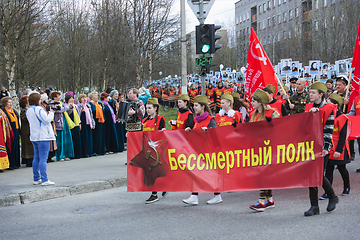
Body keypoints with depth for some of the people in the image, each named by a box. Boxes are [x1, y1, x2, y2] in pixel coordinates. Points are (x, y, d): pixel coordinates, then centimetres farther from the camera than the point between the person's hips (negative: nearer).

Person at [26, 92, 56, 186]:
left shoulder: (28, 110, 12)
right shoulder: (39, 109, -16)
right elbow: (47, 120, -16)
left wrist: (46, 113, 13)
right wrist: (51, 112, -2)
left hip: (34, 137, 9)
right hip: (43, 137, -9)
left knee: (36, 158, 13)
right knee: (43, 159, -8)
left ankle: (36, 179, 17)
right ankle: (44, 180, -8)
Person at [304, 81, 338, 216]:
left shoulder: (328, 109, -6)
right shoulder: (308, 108, 10)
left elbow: (328, 130, -9)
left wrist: (326, 148, -15)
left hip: (322, 147, -5)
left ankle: (333, 197, 19)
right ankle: (314, 206, 7)